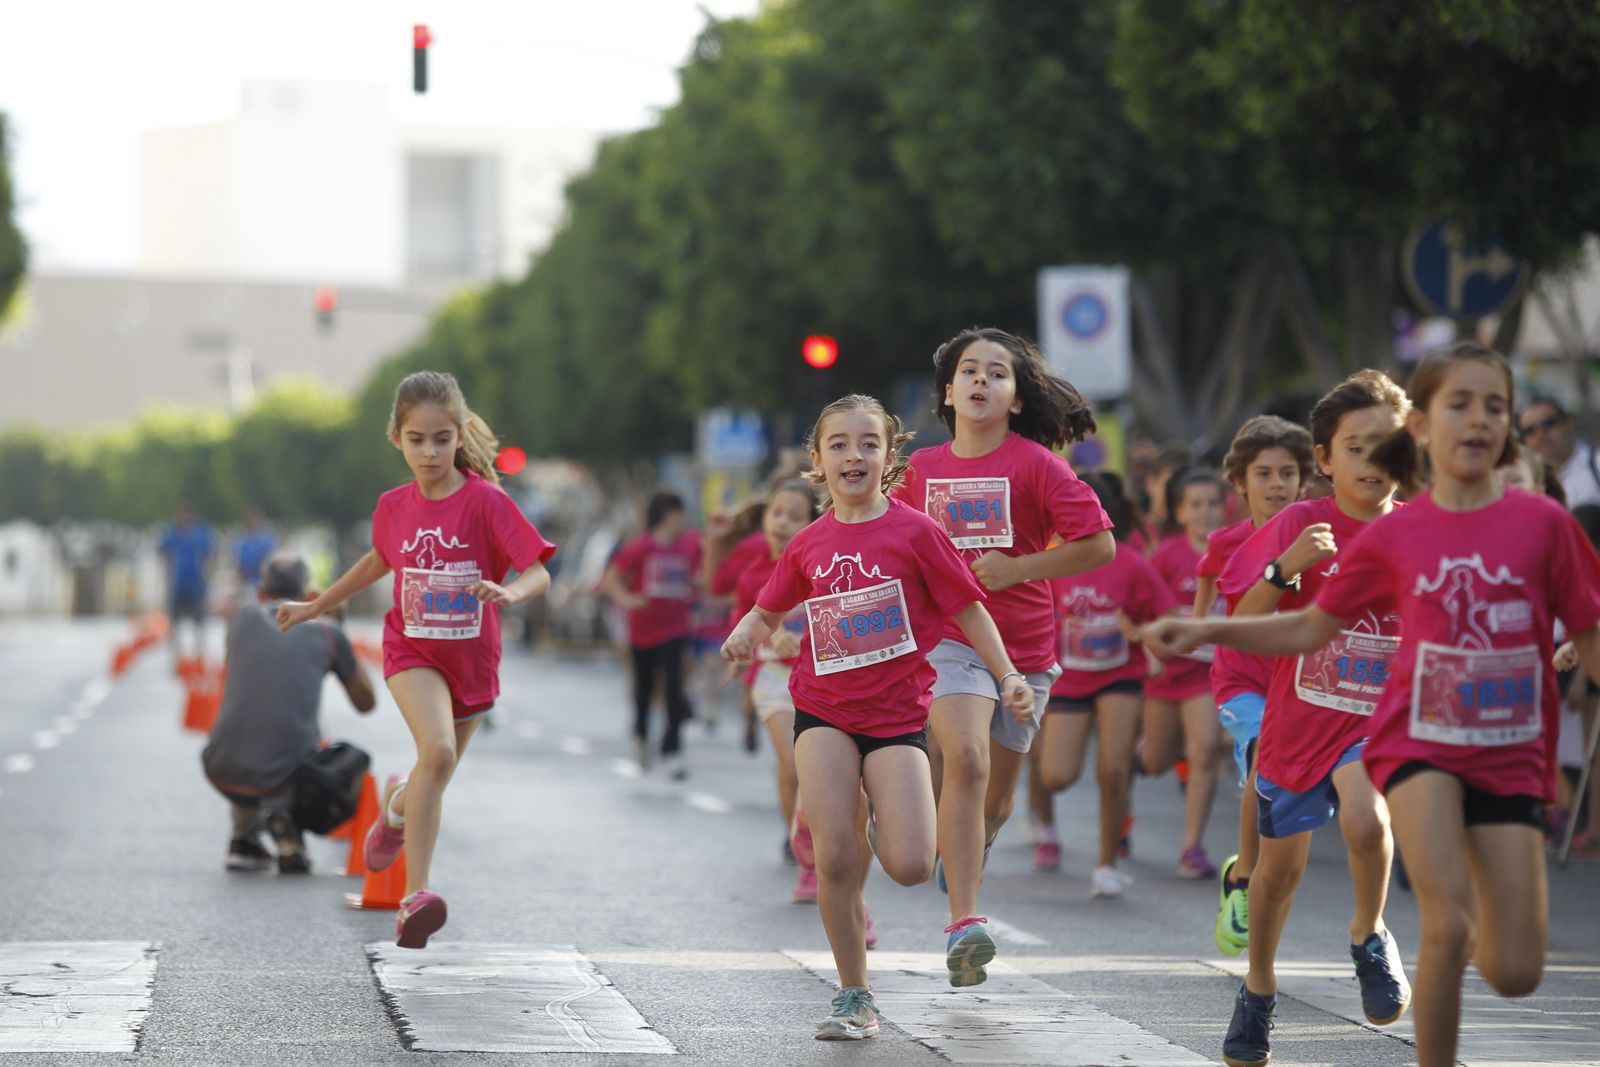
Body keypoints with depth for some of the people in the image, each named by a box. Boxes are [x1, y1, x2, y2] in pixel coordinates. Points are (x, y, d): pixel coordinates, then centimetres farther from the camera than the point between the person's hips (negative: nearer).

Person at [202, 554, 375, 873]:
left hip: (224, 771, 3)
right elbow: (366, 702, 22)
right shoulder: (328, 633, 9)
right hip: (286, 773, -3)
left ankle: (245, 840, 24)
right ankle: (282, 812, 0)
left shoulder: (244, 617, 13)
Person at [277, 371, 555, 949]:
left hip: (471, 657, 0)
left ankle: (398, 805, 52)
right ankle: (416, 894, -27)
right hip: (412, 650, 0)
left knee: (435, 779, 13)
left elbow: (539, 574, -16)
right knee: (437, 750, -27)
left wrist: (507, 593, -38)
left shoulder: (486, 501, -12)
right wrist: (316, 607, 29)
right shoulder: (394, 507, -1)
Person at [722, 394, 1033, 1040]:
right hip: (824, 711, 2)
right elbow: (769, 610, 18)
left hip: (897, 714, -2)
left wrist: (1008, 677, -9)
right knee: (832, 859, -10)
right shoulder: (809, 544, 5)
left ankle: (867, 824, 25)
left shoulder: (914, 532, -5)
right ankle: (854, 996, 5)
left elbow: (968, 607, -1)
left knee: (910, 866, -13)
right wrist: (746, 633, -4)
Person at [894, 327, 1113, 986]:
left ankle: (964, 853, 50)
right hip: (949, 638, 0)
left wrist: (1018, 568, -16)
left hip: (1025, 647, 0)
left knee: (995, 798, 13)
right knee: (966, 759, -26)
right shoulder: (922, 469, 5)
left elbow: (1099, 545, -8)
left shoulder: (1035, 464, -6)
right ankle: (964, 922, -30)